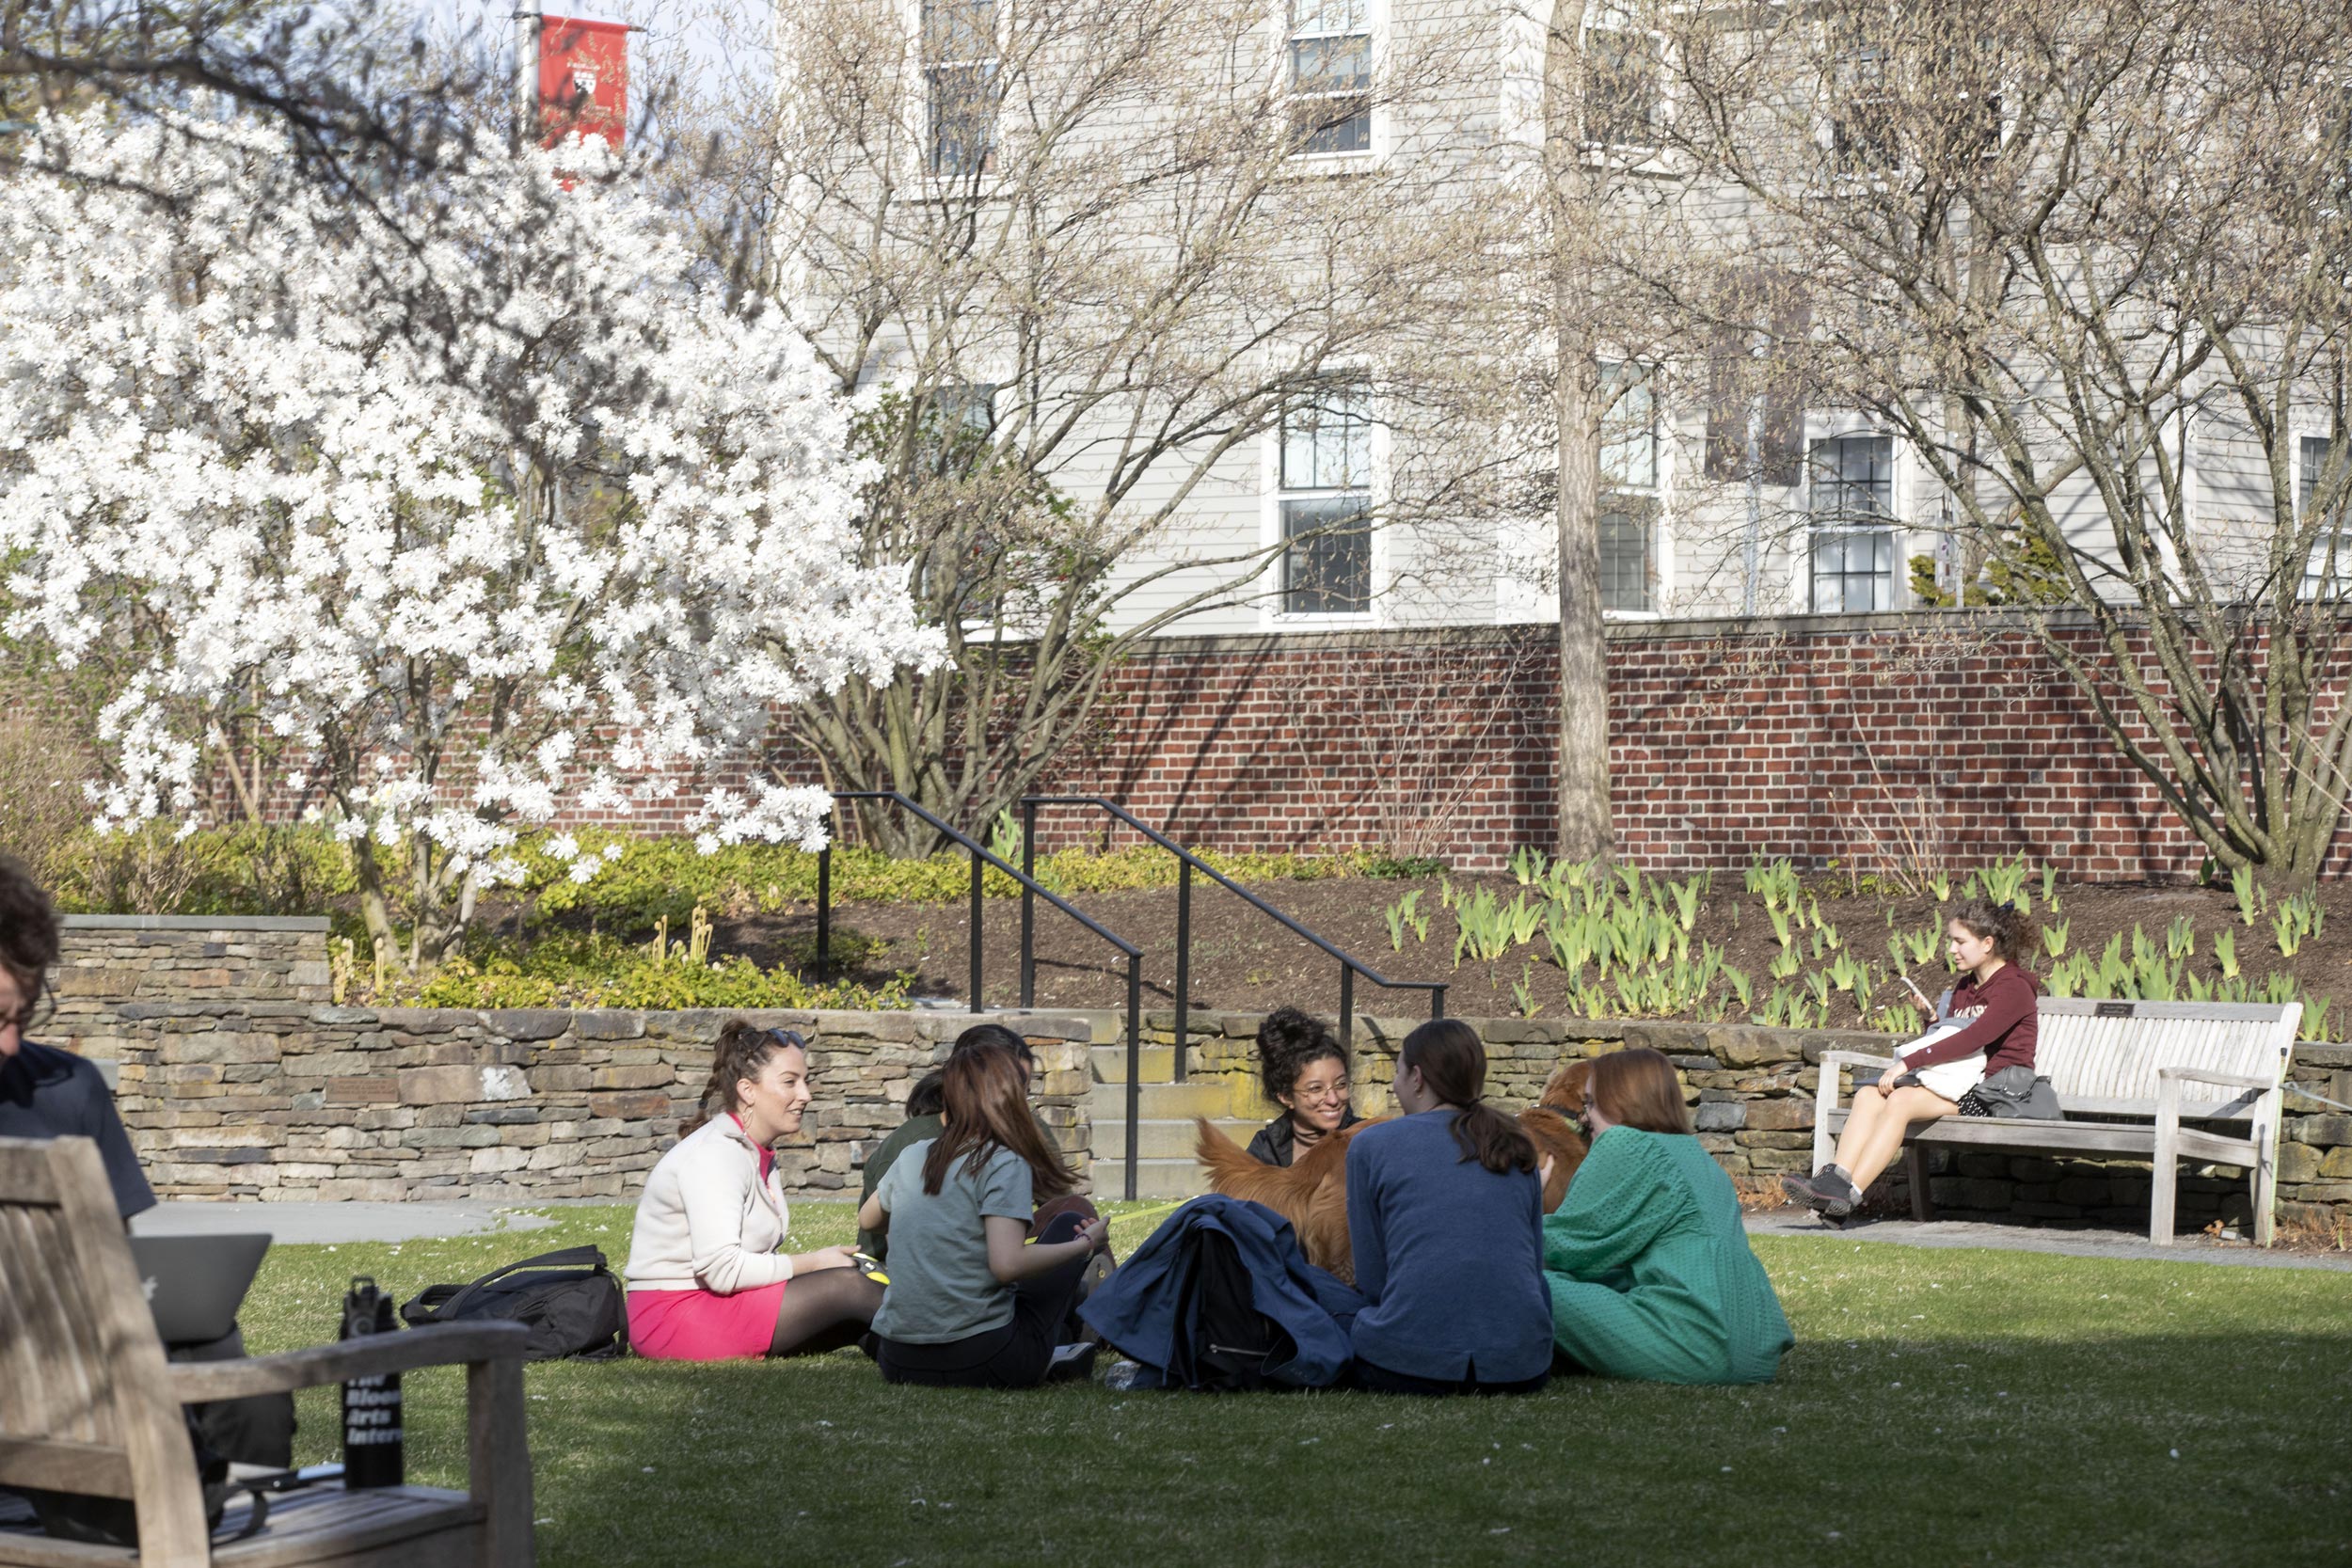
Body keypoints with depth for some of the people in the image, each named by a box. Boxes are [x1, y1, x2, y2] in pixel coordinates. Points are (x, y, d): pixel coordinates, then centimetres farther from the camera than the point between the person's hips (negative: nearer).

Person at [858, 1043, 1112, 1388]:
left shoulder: (913, 1156, 8)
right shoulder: (1006, 1163, -10)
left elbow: (868, 1219, 26)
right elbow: (1008, 1265, -21)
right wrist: (1086, 1245, -7)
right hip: (980, 1363, -6)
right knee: (1070, 1224, 12)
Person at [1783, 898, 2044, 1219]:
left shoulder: (2014, 988, -7)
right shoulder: (1965, 987, 23)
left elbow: (1972, 1039, -19)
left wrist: (1909, 1063, -22)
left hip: (1995, 1088, -8)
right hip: (1957, 1079, 9)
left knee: (1901, 1100, -30)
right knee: (1868, 1096, -16)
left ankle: (1847, 1193, -37)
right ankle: (1835, 1179, -34)